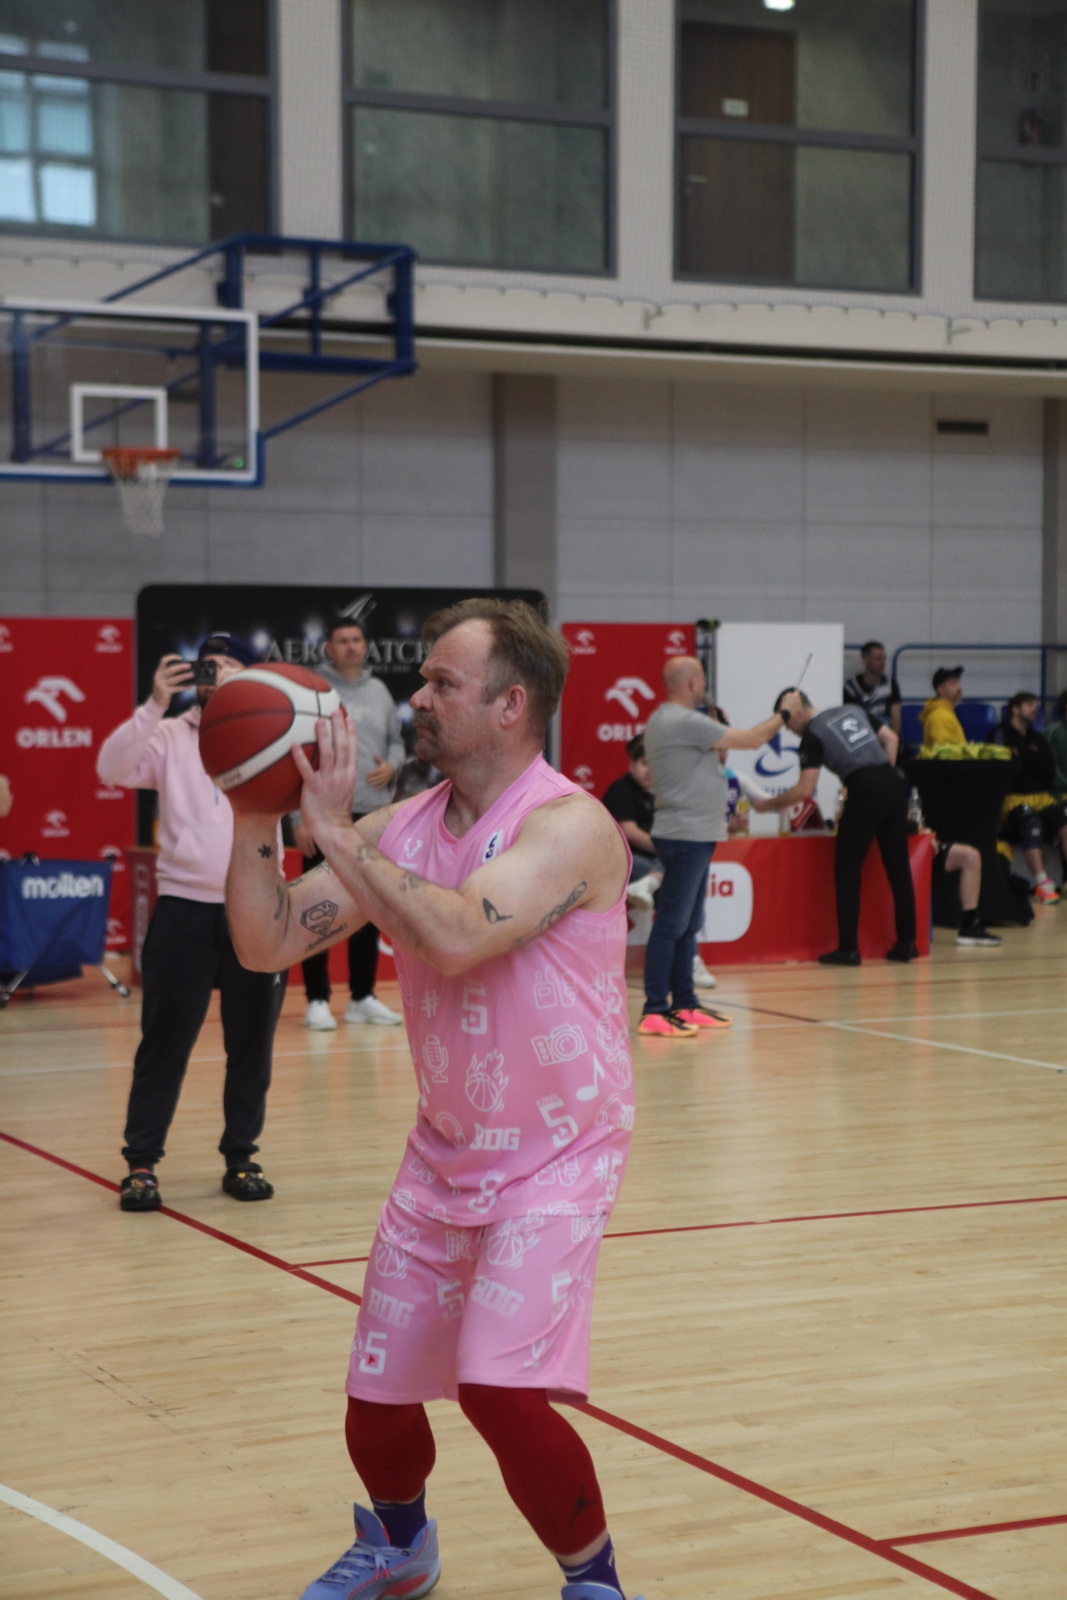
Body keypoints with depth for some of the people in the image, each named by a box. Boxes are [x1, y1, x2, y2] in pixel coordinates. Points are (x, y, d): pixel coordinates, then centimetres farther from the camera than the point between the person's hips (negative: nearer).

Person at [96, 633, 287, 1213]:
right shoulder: (170, 736, 3)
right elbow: (112, 768, -11)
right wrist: (155, 705, -22)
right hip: (185, 909, -1)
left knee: (251, 1045, 8)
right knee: (164, 1042, 1)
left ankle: (240, 1159, 21)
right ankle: (140, 1163, 8)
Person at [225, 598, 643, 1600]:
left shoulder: (569, 825, -19)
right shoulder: (398, 830, 2)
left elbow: (458, 937, -35)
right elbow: (267, 943, 0)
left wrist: (335, 831, -29)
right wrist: (253, 814, -12)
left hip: (556, 1156, -6)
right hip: (444, 1153, 6)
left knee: (502, 1389, -21)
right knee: (377, 1402, 11)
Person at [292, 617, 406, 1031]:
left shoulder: (379, 692, 11)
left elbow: (396, 742, 18)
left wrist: (391, 766, -6)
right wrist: (298, 818, -12)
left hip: (373, 816, 5)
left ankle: (362, 997, 17)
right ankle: (317, 1000, 4)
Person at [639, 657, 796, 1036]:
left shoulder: (663, 720, 16)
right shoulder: (684, 722, -16)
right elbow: (752, 739, -13)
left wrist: (717, 751, 10)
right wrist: (783, 717, 2)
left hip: (693, 836, 11)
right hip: (686, 835, -11)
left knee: (689, 925, 14)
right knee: (671, 925, -9)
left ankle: (684, 1004, 19)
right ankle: (655, 1011, -9)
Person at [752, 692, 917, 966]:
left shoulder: (812, 735, 1)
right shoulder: (851, 711, 20)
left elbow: (805, 790, -4)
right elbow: (890, 738, 19)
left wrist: (769, 803, 9)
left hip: (865, 792, -7)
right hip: (894, 784, 7)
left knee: (847, 870, 2)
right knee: (898, 867, 11)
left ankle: (848, 949, -1)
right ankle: (906, 943, 13)